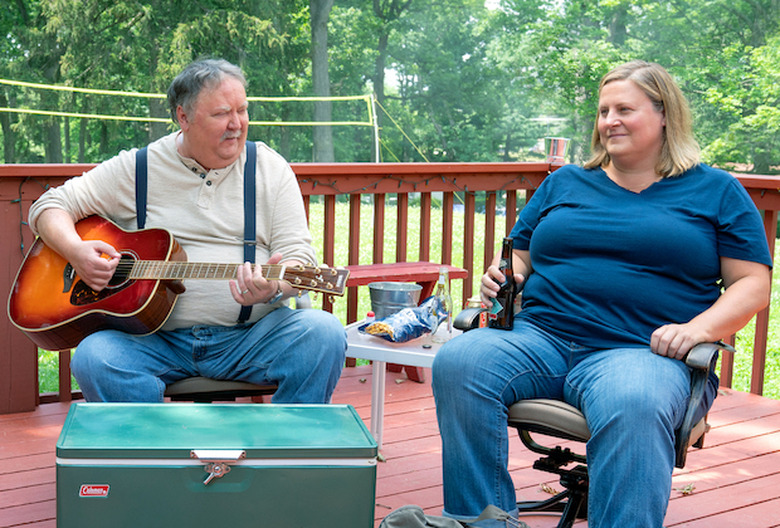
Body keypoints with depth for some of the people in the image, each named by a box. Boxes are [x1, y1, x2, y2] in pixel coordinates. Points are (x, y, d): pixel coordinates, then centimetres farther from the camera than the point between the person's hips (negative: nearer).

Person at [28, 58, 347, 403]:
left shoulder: (270, 168, 7)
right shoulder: (137, 168, 7)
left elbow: (298, 255, 2)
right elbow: (50, 206, 11)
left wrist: (274, 288, -22)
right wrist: (76, 251, -11)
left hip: (249, 336, 0)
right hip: (155, 337, 0)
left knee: (324, 334, -27)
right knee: (94, 359, -29)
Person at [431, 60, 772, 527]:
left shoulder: (716, 191, 14)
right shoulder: (564, 184, 24)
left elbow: (752, 284, 8)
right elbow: (520, 259, 26)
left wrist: (698, 329, -11)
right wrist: (501, 279, 1)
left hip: (640, 350, -3)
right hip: (541, 336, 4)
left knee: (632, 407, -41)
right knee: (458, 362, -28)